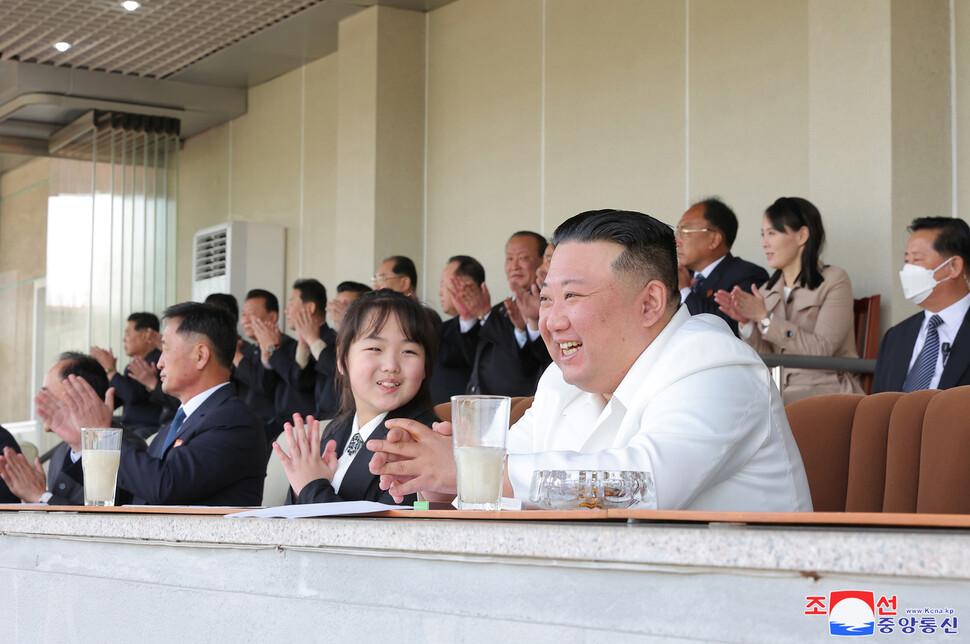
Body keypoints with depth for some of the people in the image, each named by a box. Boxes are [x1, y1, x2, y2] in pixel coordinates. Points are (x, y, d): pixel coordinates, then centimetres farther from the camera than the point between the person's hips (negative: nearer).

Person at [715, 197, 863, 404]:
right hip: (781, 390, 5)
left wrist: (765, 317, -16)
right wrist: (746, 323, -8)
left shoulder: (835, 281, -2)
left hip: (826, 388, -5)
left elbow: (821, 350, -14)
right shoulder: (767, 292, 14)